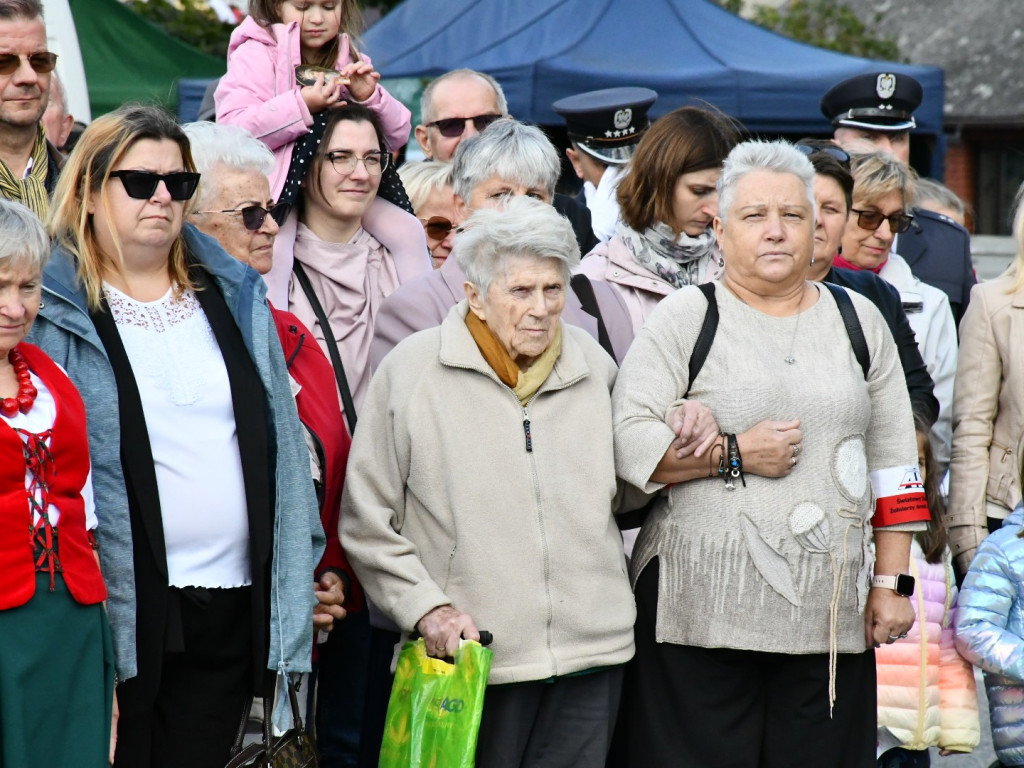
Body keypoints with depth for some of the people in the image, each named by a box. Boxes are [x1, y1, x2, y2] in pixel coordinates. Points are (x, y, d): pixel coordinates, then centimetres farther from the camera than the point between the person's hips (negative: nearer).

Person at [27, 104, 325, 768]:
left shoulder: (234, 295, 12)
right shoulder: (51, 310, -2)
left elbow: (282, 438, 13)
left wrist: (294, 578, 7)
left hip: (230, 608, 4)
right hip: (121, 608, -4)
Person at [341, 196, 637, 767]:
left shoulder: (593, 363, 10)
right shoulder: (412, 371, -3)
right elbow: (367, 522, -1)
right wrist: (426, 608, -10)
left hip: (592, 652, 4)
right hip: (470, 657, -3)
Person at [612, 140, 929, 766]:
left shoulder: (858, 320, 15)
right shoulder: (686, 318, 5)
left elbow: (894, 464, 16)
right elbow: (625, 441, -4)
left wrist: (890, 584, 9)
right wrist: (733, 454, -11)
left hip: (829, 617, 3)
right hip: (700, 615, -3)